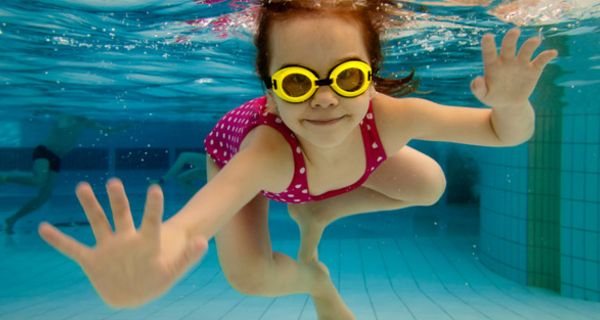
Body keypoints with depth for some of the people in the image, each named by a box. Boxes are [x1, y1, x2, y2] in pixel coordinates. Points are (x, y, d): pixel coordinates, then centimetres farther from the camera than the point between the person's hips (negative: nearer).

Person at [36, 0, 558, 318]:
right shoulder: (270, 147, -49)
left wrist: (510, 105, -54)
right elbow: (212, 202, -68)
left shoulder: (388, 118, -39)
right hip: (237, 148, -3)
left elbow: (507, 133, -30)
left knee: (430, 185, -1)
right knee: (249, 277, -21)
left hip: (322, 147, 4)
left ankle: (316, 214, 13)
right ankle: (314, 278, 14)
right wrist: (163, 246, -91)